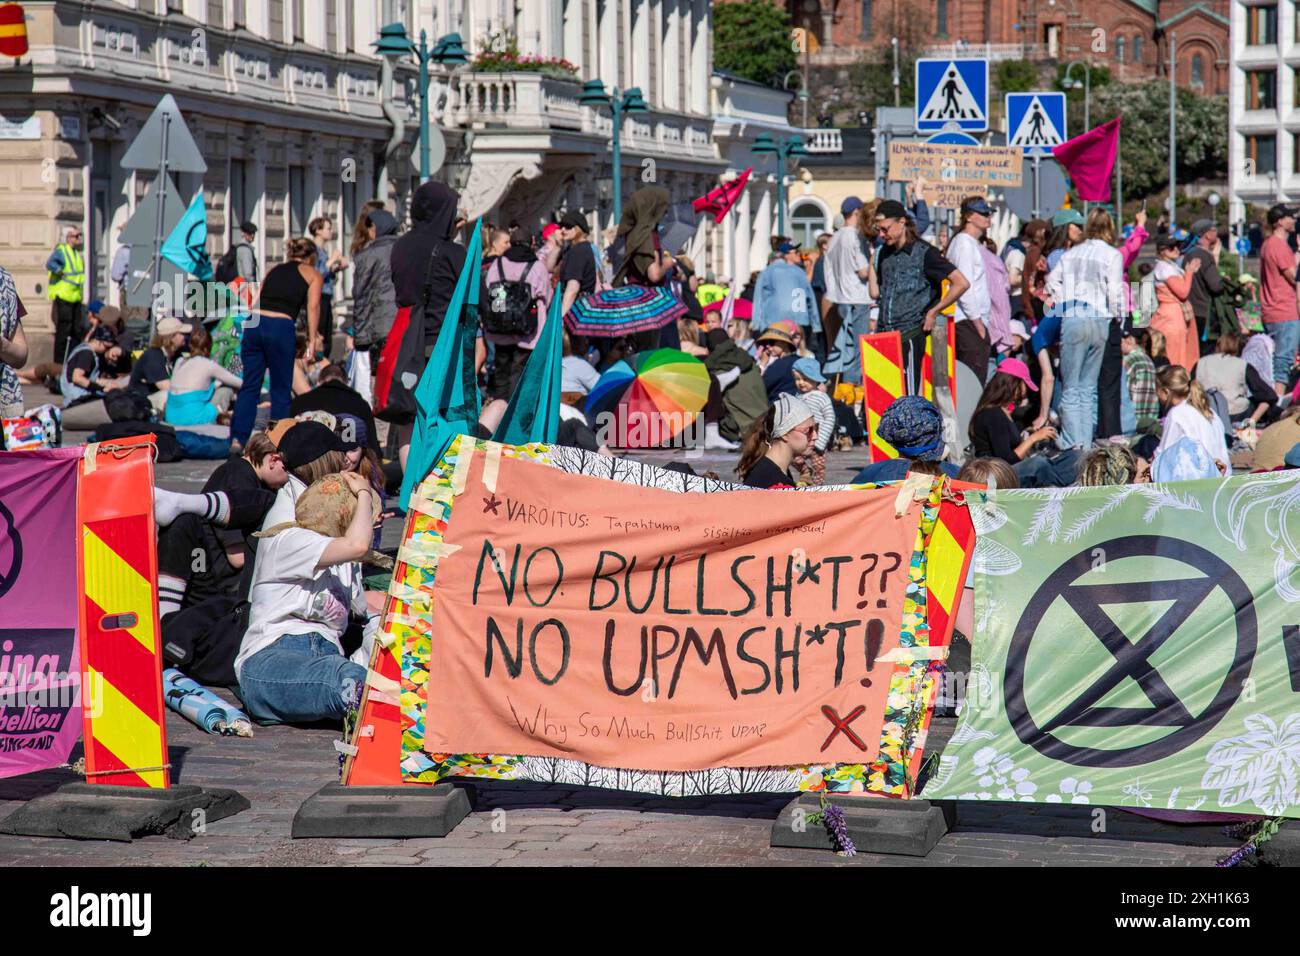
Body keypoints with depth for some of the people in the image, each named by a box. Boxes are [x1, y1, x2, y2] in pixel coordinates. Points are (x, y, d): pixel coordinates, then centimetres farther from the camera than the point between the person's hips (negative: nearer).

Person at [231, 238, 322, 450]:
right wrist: (312, 341, 0)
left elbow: (255, 303, 18)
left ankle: (237, 438, 1)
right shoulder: (313, 275, 15)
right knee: (281, 389, 7)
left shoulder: (274, 271, 26)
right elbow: (313, 307, 1)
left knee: (249, 386, 9)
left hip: (254, 322, 4)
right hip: (281, 327, -4)